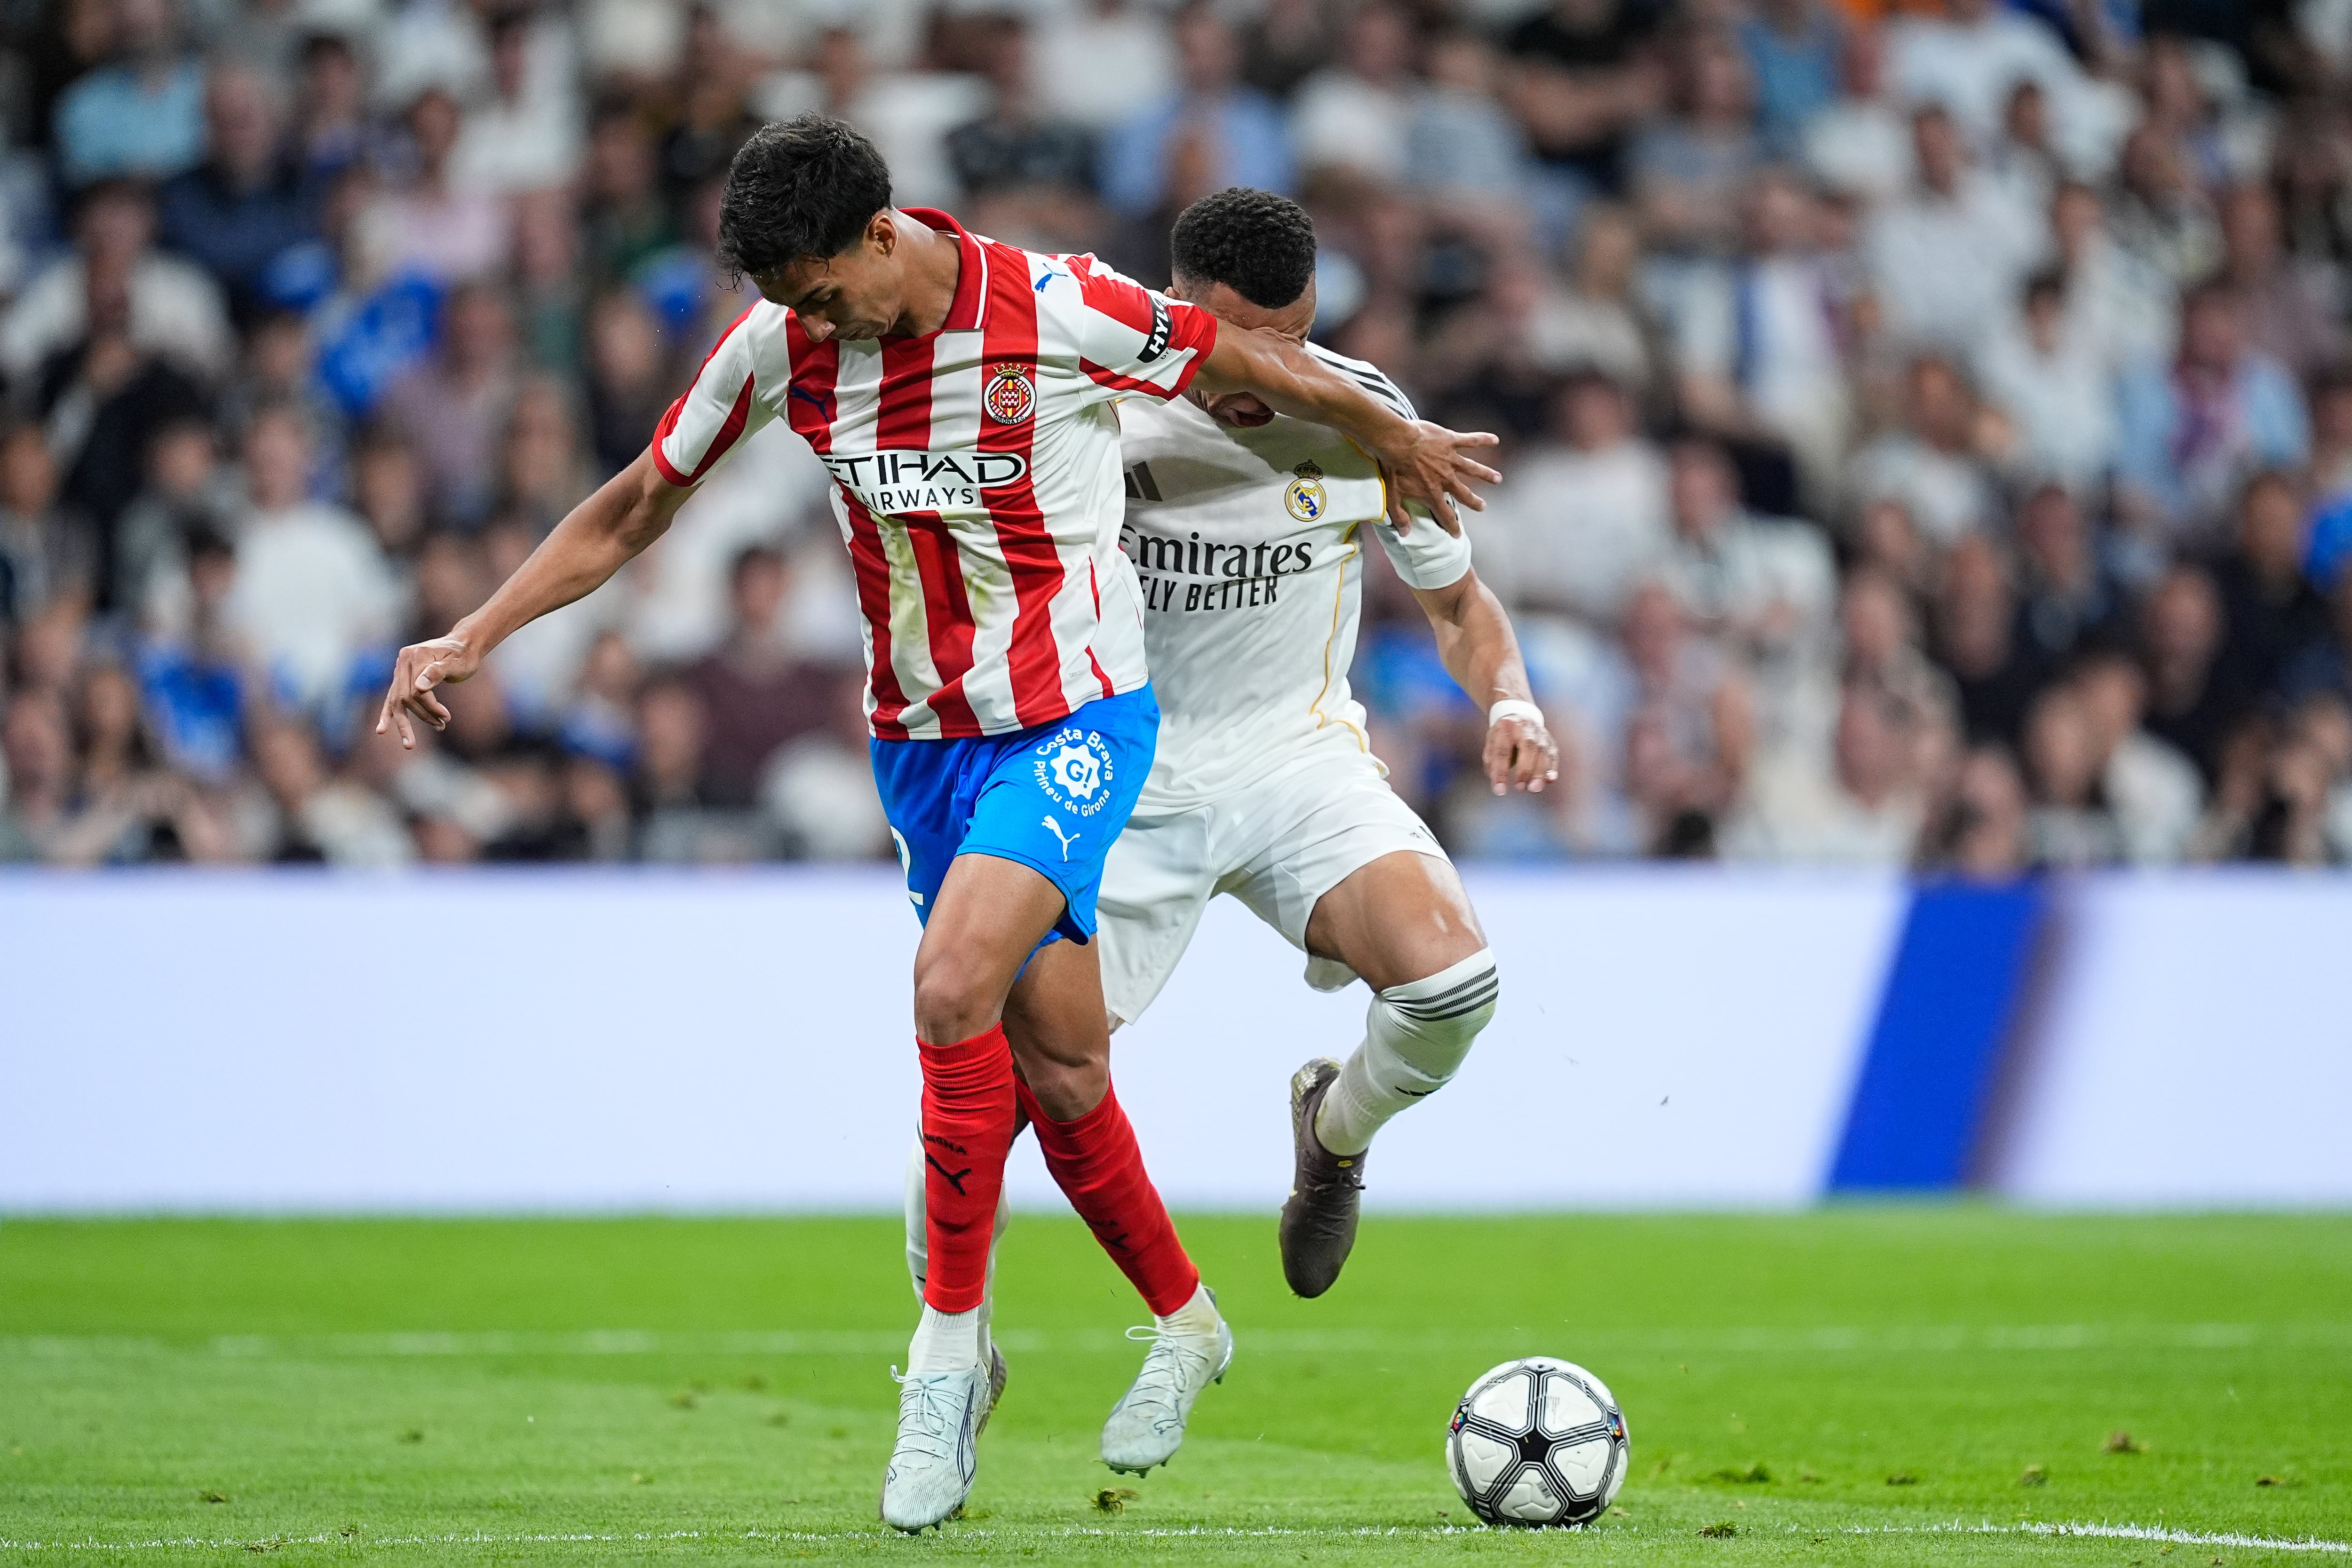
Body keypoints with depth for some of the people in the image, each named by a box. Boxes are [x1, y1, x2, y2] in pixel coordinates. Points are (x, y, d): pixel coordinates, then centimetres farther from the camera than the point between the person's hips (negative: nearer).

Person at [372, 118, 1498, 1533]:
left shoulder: (1054, 310, -18)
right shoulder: (777, 351, -5)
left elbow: (1249, 366, -1)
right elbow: (634, 512, 7)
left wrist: (1397, 439, 14)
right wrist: (474, 638, 1)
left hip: (1078, 720, -5)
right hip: (923, 739, 5)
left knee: (955, 985, -24)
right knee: (1057, 1069, 6)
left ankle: (953, 1347, -12)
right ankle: (1184, 1323, 29)